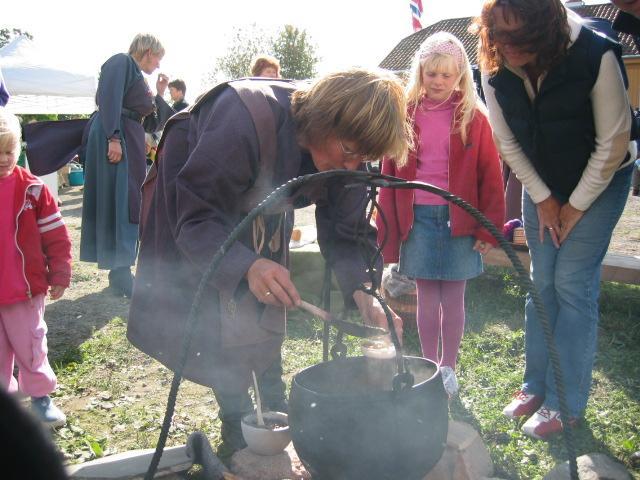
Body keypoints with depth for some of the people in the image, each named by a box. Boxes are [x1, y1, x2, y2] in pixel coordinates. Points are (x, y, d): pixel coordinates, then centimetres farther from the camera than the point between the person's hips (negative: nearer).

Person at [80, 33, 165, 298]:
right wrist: (114, 137, -26)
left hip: (131, 140, 10)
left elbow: (147, 122, 23)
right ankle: (120, 274, -10)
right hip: (115, 139, -10)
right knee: (119, 203, -11)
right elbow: (109, 98, -17)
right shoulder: (122, 62, -2)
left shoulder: (138, 76, 24)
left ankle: (121, 270, 17)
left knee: (129, 204, 10)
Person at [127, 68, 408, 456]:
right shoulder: (245, 118, -42)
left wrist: (362, 291, -35)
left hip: (262, 215, 5)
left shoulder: (345, 148, -23)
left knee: (268, 308, 3)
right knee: (222, 317, -11)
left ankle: (274, 404, 19)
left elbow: (345, 231, -17)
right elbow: (194, 214, -39)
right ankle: (237, 423, 4)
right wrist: (245, 266, -56)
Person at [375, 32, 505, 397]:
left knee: (453, 297, 7)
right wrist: (388, 229, -1)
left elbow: (490, 175, -2)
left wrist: (489, 228, -6)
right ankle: (430, 367, 25)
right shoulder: (406, 115, 2)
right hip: (417, 218, 1)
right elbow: (390, 175, 2)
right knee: (427, 296, 11)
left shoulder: (473, 117, -2)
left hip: (459, 219, -1)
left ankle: (449, 369, 23)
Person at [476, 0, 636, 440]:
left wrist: (576, 206, -14)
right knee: (542, 283, 6)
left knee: (573, 284, -8)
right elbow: (508, 143, -4)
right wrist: (543, 199, -4)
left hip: (600, 179, -4)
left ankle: (566, 403, 3)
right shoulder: (496, 70, -16)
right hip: (541, 183, 4)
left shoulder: (595, 55, -29)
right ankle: (537, 386, 19)